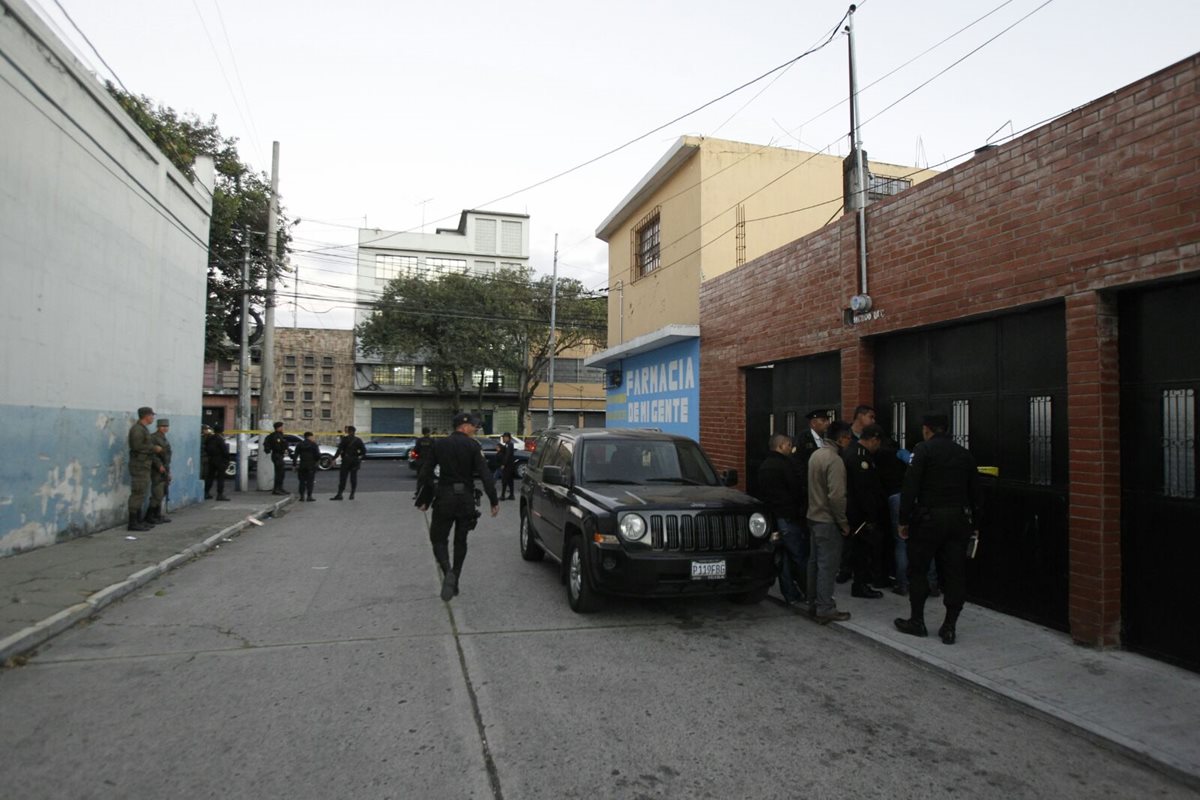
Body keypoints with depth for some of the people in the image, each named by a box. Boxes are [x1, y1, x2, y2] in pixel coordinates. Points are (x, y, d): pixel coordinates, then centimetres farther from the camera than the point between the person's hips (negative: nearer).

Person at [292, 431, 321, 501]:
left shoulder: (299, 445, 7)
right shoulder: (313, 445, -3)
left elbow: (295, 455, 3)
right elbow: (318, 455, -7)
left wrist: (294, 465, 5)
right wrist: (315, 461, 13)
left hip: (302, 466, 3)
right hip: (311, 466, -3)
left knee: (302, 481, 9)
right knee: (310, 481, 0)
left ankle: (302, 496, 6)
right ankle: (309, 496, -3)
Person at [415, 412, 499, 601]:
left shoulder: (440, 445, 4)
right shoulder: (472, 446, -5)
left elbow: (425, 473, 5)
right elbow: (485, 475, -13)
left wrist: (423, 500, 12)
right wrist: (494, 500, -10)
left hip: (444, 498, 1)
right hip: (466, 499, -1)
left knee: (438, 538, 8)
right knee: (460, 541, 13)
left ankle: (448, 572, -18)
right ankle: (454, 582, 17)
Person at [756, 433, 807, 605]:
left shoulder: (763, 466, 13)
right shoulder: (787, 463, -13)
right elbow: (798, 487, -15)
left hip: (771, 518, 8)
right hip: (789, 517, -8)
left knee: (784, 558, 11)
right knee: (800, 557, 1)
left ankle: (790, 594, 14)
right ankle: (808, 593, 6)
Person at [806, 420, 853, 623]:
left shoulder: (816, 454, 8)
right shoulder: (834, 460, -20)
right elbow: (836, 496, -24)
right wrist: (843, 522, -13)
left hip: (813, 517, 9)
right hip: (827, 520, -9)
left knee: (815, 562, 15)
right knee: (827, 565, -3)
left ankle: (814, 604, 24)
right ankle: (825, 609, 2)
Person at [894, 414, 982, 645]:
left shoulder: (923, 450, -6)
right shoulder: (964, 453, 11)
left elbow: (910, 487, -13)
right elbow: (974, 491, 13)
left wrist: (904, 520, -8)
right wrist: (974, 524, 18)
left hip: (929, 517, -5)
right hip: (959, 518, 5)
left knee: (918, 570, 8)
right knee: (954, 573, 8)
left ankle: (917, 621, 15)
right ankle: (950, 627, 11)